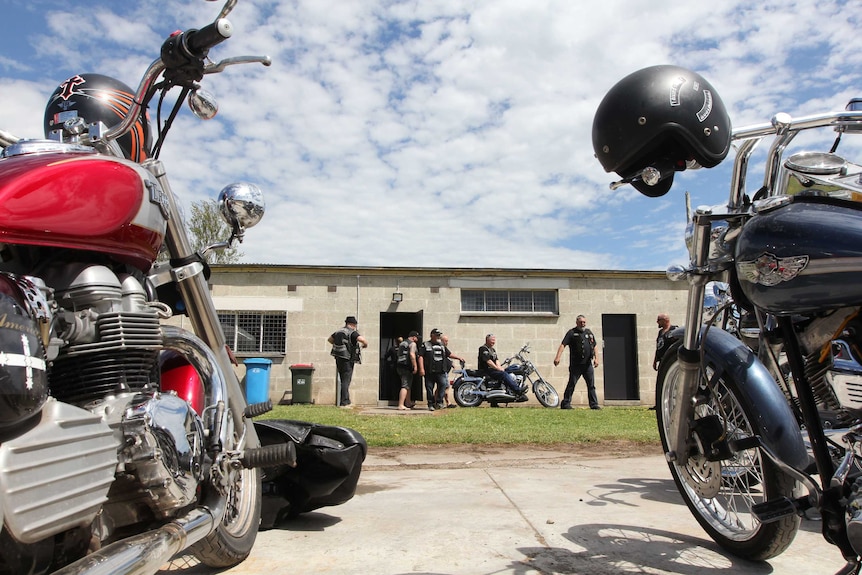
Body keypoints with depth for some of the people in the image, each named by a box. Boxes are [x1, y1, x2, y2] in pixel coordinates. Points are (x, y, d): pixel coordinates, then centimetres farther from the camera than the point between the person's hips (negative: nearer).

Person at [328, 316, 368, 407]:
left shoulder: (338, 332, 12)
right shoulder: (352, 333, -11)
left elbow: (329, 339, 28)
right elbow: (363, 340, -26)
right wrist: (365, 345, -5)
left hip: (338, 359, 8)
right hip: (347, 360, -8)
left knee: (344, 381, 15)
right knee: (346, 381, -5)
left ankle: (346, 401, 21)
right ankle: (344, 403, -6)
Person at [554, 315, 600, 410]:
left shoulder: (589, 332, 14)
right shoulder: (571, 333, -2)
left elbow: (594, 346, 22)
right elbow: (563, 345, -11)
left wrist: (596, 358, 10)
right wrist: (558, 357, -23)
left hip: (588, 364, 5)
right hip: (575, 364, -5)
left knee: (591, 385, 6)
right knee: (571, 384, -2)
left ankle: (594, 404, 11)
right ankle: (565, 403, 5)